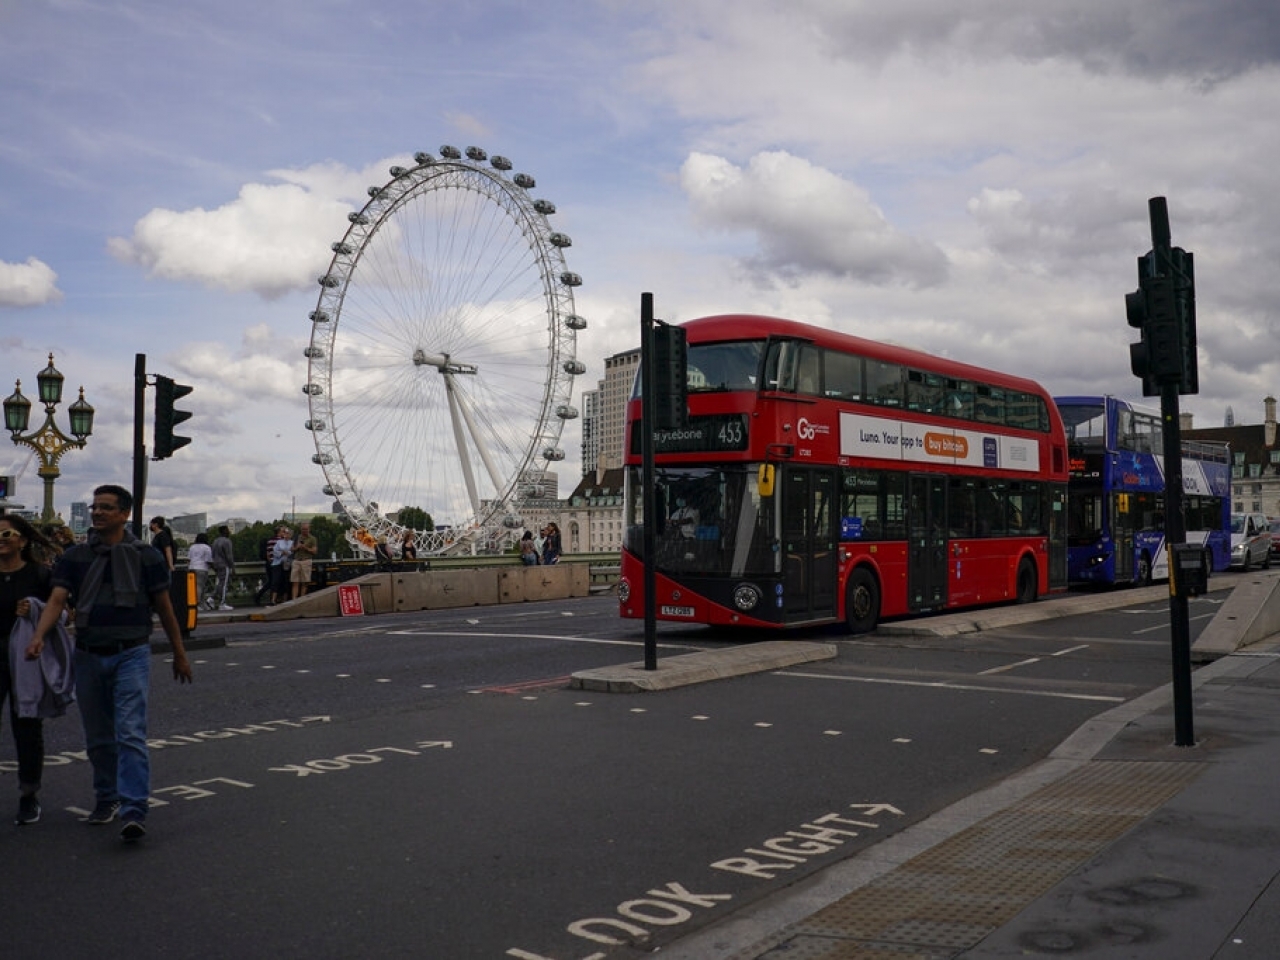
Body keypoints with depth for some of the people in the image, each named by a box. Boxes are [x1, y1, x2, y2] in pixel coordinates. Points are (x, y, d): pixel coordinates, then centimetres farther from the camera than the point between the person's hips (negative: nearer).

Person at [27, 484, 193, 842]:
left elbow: (164, 607, 4)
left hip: (131, 654, -3)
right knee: (98, 737, 13)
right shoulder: (75, 557, 5)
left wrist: (179, 655, 8)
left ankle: (134, 812, -16)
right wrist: (38, 636, -24)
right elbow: (57, 599, -5)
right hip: (89, 655, 4)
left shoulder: (145, 556, -1)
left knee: (130, 733, -13)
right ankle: (107, 799, 30)